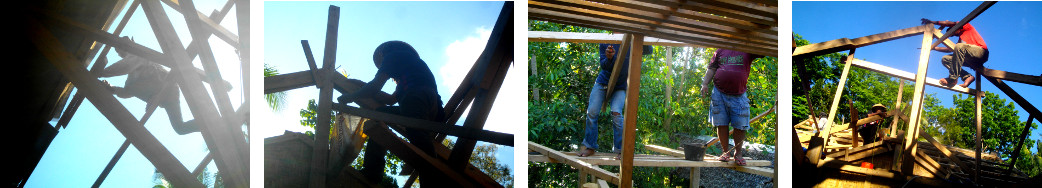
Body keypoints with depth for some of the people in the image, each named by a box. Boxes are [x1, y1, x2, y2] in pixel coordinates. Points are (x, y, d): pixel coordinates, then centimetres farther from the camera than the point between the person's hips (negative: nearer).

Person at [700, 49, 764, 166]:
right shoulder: (721, 50, 12)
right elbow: (712, 68, 14)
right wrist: (705, 83, 5)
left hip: (738, 95, -1)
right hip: (719, 93, 1)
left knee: (740, 126, 0)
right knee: (721, 124, 2)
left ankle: (738, 153, 13)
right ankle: (725, 152, 14)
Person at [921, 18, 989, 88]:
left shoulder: (966, 26, 12)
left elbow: (949, 23, 2)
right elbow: (950, 49, 24)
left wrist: (932, 22, 4)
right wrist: (934, 48, 23)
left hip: (981, 51, -8)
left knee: (959, 47, -34)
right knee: (945, 59, 3)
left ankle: (953, 78, -35)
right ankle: (967, 77, -15)